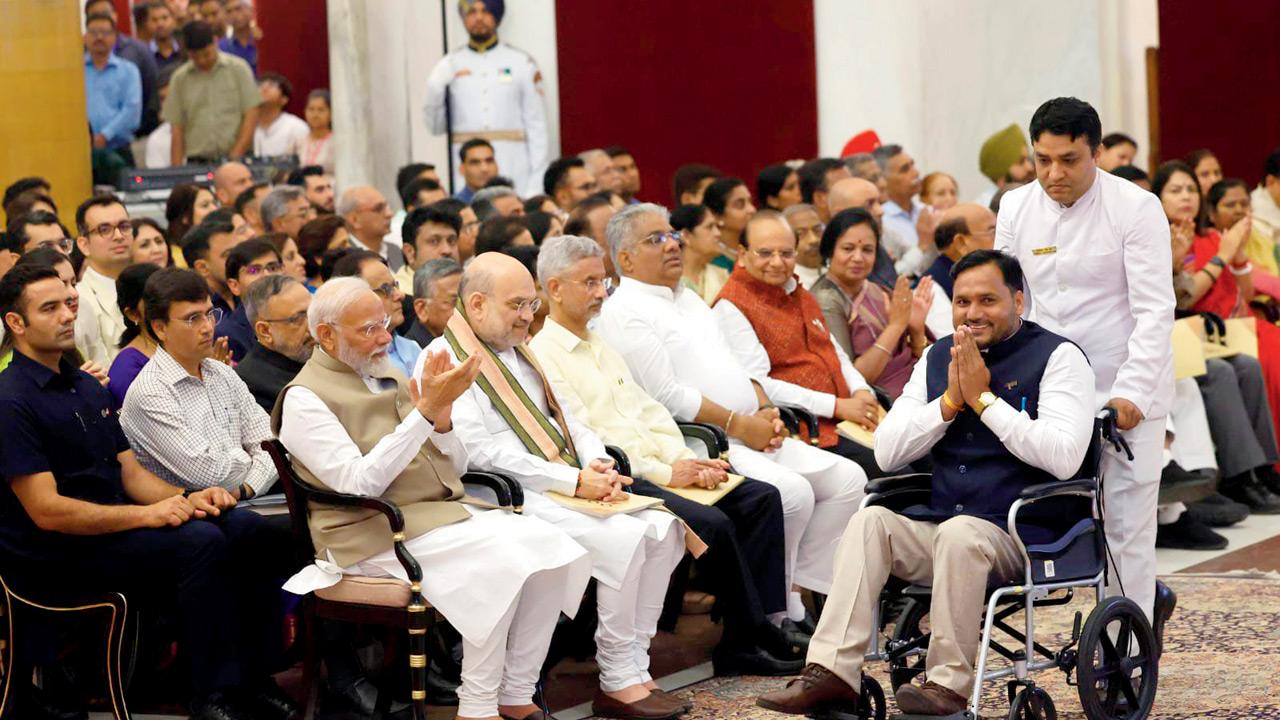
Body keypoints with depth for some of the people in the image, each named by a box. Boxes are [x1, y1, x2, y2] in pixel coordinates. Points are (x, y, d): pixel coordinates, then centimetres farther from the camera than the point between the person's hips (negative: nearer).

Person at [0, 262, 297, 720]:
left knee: (244, 527, -9)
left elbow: (132, 473, 16)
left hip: (115, 526, 9)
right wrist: (147, 514, -22)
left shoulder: (87, 387, 18)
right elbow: (46, 511, -19)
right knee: (201, 542, -27)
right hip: (62, 555, -9)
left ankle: (252, 681, -6)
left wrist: (186, 499, -5)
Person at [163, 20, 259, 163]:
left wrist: (236, 154, -9)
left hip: (236, 159, -1)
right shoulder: (180, 78, 8)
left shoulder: (238, 68, 4)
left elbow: (251, 115, 1)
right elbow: (177, 129, 7)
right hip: (197, 161, 1)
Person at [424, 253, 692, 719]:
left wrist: (596, 465, -1)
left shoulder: (520, 354, 21)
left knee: (663, 529, -10)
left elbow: (566, 420, 22)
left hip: (564, 487, 9)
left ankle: (634, 667, -8)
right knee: (622, 540, -26)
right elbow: (481, 453, -17)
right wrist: (575, 482, -18)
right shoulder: (444, 362, -8)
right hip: (509, 499, -9)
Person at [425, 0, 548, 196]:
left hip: (513, 166, -1)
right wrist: (435, 92, -8)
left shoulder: (522, 63, 8)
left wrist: (535, 183, -3)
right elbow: (436, 128, 9)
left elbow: (536, 126, 5)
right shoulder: (449, 66, 10)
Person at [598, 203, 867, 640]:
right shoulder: (625, 312, -7)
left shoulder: (688, 301, 23)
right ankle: (772, 614, -14)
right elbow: (667, 396, -15)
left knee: (848, 479, -2)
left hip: (753, 436, 9)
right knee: (791, 491, -29)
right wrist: (739, 425, -14)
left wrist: (765, 412, 4)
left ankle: (795, 590, -1)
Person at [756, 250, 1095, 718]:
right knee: (869, 521, -21)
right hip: (937, 528, 5)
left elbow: (1063, 458, -16)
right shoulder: (939, 357, 16)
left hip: (1019, 536, -5)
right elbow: (887, 451, 10)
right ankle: (833, 671, -29)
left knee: (959, 532, -35)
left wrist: (983, 399, -12)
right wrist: (950, 401, -3)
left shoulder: (1058, 357, -1)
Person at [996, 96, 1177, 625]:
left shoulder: (1136, 208, -9)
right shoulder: (1016, 208, 4)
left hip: (1126, 395, -4)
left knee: (1128, 522, -3)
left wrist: (1131, 392, -21)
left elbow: (1155, 310, -12)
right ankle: (1148, 600, 24)